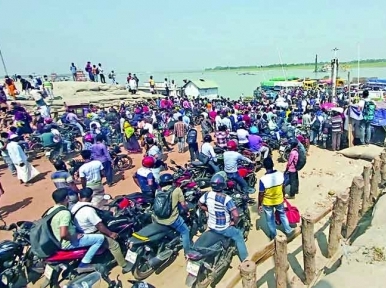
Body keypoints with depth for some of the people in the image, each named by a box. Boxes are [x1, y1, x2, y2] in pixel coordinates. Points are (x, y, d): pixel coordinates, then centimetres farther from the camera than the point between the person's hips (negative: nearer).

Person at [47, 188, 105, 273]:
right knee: (100, 238, -9)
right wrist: (74, 237, -15)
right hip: (67, 243, -10)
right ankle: (83, 264, -1)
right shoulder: (65, 213, -26)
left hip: (56, 241, 10)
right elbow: (63, 234, -33)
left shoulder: (51, 210, 2)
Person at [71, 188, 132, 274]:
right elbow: (100, 226, -25)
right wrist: (111, 234, -11)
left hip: (81, 233, 10)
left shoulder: (74, 207, -2)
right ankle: (125, 266, 6)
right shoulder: (88, 210, -30)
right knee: (114, 244, -4)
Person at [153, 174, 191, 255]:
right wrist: (187, 210, 18)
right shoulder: (177, 190, -5)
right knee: (185, 231, 17)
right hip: (172, 219, -4)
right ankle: (188, 252, 21)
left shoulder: (157, 191, 6)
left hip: (158, 219, 5)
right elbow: (183, 205, -1)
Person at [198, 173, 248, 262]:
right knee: (239, 237, 16)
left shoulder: (207, 194, -11)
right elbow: (236, 215, -31)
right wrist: (234, 223, -11)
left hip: (211, 225, 6)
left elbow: (200, 204, 7)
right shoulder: (226, 198, -29)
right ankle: (245, 260, 23)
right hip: (223, 228, -6)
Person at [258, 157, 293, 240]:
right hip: (279, 200, 3)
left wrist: (259, 205, -4)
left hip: (267, 203, -3)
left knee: (270, 219, 20)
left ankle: (273, 235, 39)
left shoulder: (263, 179, -30)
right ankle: (288, 230, 48)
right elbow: (283, 188, -2)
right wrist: (283, 197, 16)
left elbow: (261, 194, -19)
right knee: (282, 214, 30)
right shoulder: (280, 174, -18)